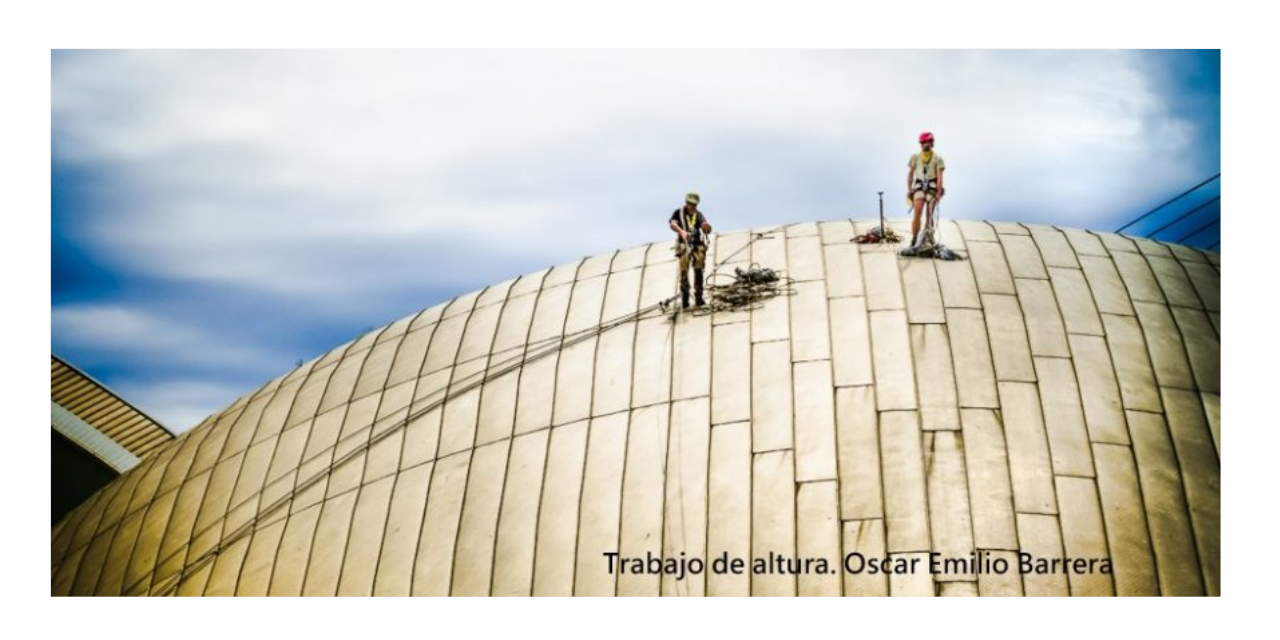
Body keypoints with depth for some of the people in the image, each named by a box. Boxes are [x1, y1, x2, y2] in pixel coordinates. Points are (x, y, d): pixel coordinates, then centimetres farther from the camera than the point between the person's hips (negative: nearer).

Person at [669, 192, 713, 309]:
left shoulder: (699, 215, 16)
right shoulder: (678, 213, 8)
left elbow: (708, 230, 8)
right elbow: (673, 224, -10)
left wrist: (707, 226, -17)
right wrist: (681, 231, -31)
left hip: (697, 244, 3)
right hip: (684, 244, -3)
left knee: (698, 271, -5)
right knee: (683, 272, -10)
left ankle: (698, 297, 0)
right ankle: (684, 300, -10)